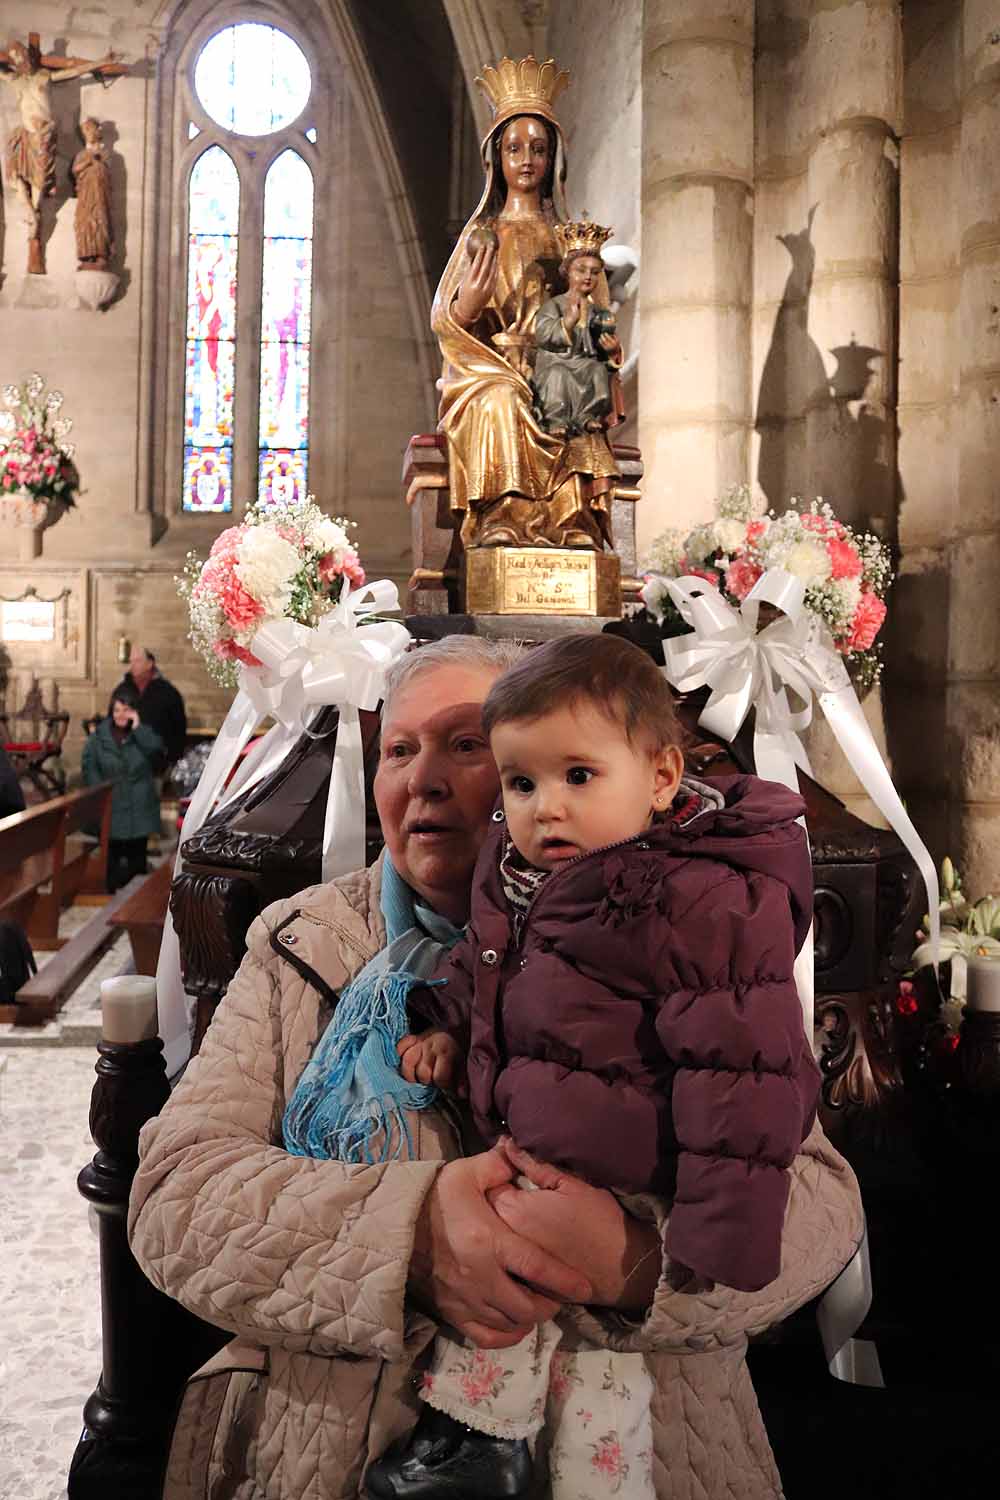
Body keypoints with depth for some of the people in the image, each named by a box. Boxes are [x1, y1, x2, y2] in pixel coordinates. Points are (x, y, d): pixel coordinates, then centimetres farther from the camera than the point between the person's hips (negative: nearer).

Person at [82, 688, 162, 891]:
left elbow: (157, 749, -16)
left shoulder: (143, 733, 3)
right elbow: (89, 766, 1)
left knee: (137, 858, 8)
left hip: (139, 810, 1)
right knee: (112, 858, 4)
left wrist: (137, 728, -16)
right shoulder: (99, 735, 1)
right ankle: (113, 896, 14)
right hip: (111, 809, 0)